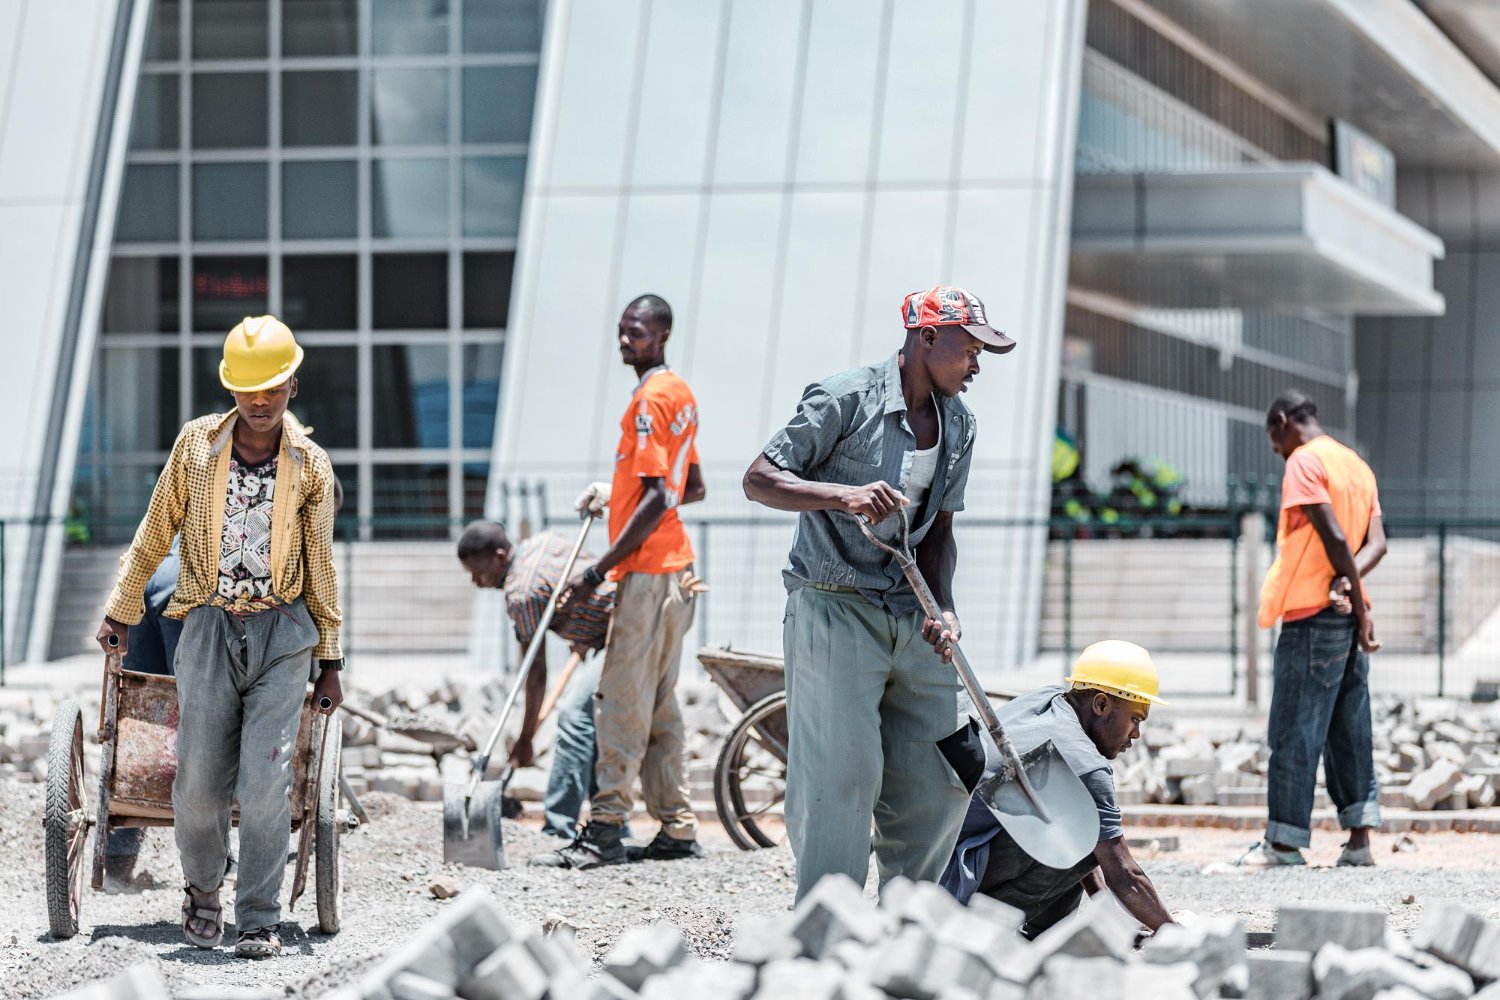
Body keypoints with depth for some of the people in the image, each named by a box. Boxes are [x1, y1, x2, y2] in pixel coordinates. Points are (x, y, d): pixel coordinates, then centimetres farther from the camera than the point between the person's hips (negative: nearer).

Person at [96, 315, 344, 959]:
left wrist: (330, 659, 10)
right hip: (209, 627, 1)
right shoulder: (196, 445, 2)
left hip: (283, 631, -1)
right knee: (198, 788, 0)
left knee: (266, 783, -10)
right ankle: (202, 890, 29)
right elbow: (153, 536, 13)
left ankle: (259, 920, 1)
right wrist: (121, 611, 17)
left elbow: (321, 567, 9)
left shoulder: (311, 468, 2)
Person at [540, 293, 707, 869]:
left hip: (647, 572, -10)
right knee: (659, 707, 12)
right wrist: (617, 496, 25)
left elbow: (658, 499, -20)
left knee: (621, 703, -9)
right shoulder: (680, 394, 16)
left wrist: (597, 573, -20)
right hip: (676, 568, 10)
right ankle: (677, 830, 13)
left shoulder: (650, 399, -13)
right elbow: (692, 489, 25)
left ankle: (605, 831, -10)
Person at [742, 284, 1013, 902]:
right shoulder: (846, 399, -9)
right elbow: (759, 480, -11)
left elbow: (939, 528, 15)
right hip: (833, 611, -7)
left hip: (911, 616, 7)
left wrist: (943, 609, -3)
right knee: (842, 776, -11)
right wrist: (844, 494, -28)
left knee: (938, 787, 4)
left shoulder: (958, 425, 11)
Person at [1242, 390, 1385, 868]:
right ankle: (1359, 840, 7)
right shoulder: (1358, 465, 17)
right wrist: (1348, 582, -10)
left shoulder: (1305, 461, -8)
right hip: (1349, 615, 8)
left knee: (1294, 731, -4)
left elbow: (1335, 537, -17)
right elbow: (1376, 543, 6)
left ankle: (1285, 843, -2)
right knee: (1350, 729, 8)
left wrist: (1360, 605, -11)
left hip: (1311, 613, -8)